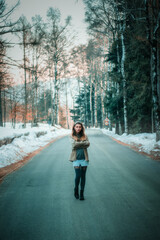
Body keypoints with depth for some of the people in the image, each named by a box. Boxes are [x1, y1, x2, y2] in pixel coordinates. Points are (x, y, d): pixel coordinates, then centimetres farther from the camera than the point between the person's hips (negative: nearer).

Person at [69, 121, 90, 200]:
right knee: (78, 175, -10)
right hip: (76, 158, -2)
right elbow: (74, 144, -11)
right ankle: (76, 189, 16)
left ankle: (82, 193, 13)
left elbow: (88, 144, -6)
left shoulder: (84, 136, 9)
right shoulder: (72, 136, 6)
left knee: (83, 176, 3)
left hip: (84, 158, 2)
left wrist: (78, 144, -11)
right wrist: (83, 143, -8)